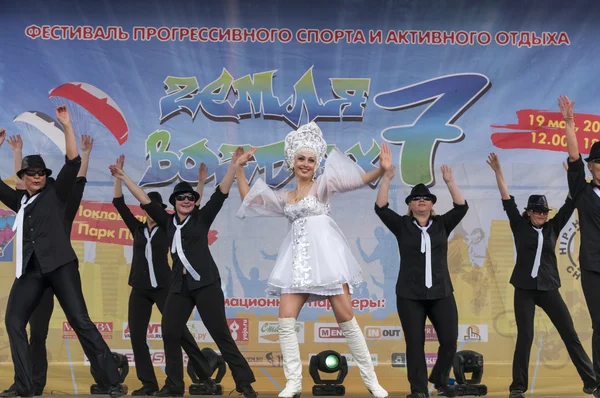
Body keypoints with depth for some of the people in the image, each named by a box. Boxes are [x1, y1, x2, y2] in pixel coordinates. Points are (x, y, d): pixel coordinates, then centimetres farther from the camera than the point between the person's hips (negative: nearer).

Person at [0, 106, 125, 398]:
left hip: (60, 264, -5)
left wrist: (66, 126, -9)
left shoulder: (55, 194, 6)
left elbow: (73, 162, -3)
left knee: (80, 320, -10)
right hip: (30, 269, 5)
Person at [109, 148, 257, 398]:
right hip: (179, 285, 5)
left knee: (220, 333, -6)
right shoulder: (168, 222, 13)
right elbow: (145, 201, 17)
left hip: (206, 283, -4)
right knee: (169, 333, 2)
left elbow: (221, 193, -1)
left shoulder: (201, 218, 5)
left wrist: (234, 164, -8)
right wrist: (124, 178, 19)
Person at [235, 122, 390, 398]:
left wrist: (381, 170, -25)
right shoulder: (285, 198, 21)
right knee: (286, 320, -6)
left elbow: (358, 180, -8)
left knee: (346, 319, -6)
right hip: (298, 260, 5)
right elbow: (249, 198, 25)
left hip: (325, 255, -5)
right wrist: (239, 168, 21)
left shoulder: (322, 185, 6)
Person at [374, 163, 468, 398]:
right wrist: (387, 178, -15)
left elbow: (462, 207, -4)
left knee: (450, 340, 0)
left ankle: (440, 379, 24)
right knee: (415, 343, 1)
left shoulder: (442, 224, 7)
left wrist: (449, 182, -12)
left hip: (441, 293, 2)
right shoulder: (402, 226, 2)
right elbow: (380, 208, -9)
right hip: (410, 295, -1)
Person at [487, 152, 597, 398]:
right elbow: (507, 200, -3)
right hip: (524, 289, -2)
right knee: (525, 337, -4)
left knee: (570, 334, 3)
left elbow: (570, 203, 5)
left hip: (549, 288, 2)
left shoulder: (552, 228, 7)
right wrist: (498, 171, -8)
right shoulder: (520, 226, 3)